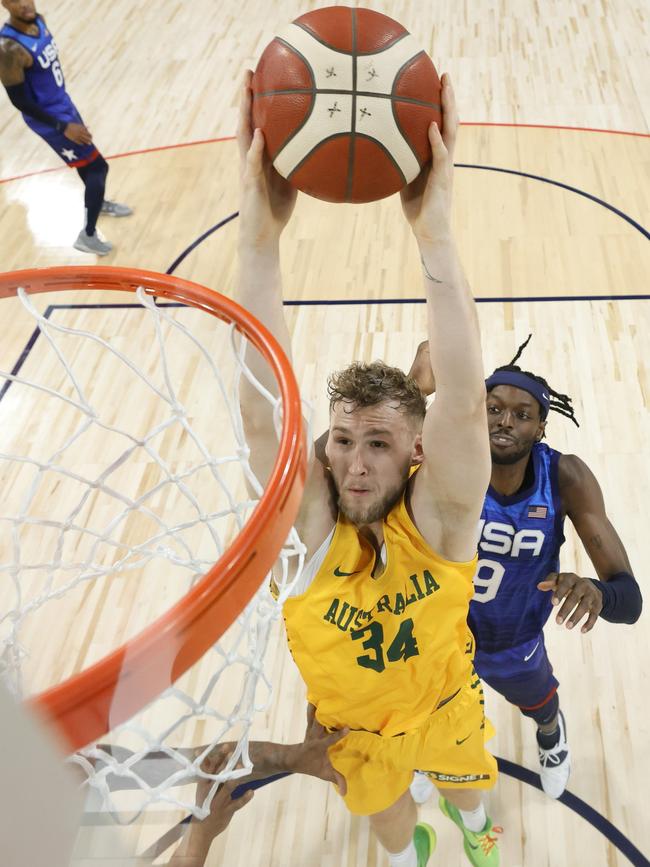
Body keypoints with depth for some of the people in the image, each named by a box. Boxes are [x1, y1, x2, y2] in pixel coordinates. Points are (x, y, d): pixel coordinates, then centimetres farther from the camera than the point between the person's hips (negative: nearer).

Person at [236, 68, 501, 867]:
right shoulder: (316, 523, -32)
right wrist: (260, 237, -60)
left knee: (465, 781, 32)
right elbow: (261, 413, -49)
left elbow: (464, 404, -52)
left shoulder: (436, 518, -33)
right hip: (352, 727, 0)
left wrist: (432, 229, -62)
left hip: (443, 710, 0)